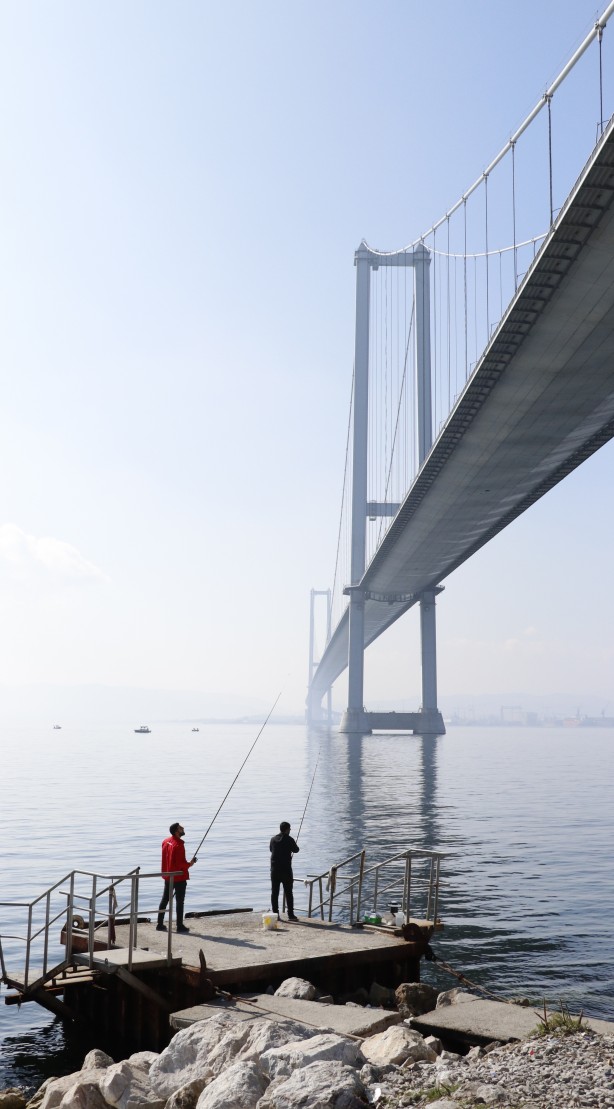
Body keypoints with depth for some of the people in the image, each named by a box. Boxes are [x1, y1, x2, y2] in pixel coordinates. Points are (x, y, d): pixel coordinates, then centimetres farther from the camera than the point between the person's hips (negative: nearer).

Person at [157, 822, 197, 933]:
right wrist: (190, 864, -6)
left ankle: (160, 924, 20)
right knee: (180, 902, 1)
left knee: (165, 899, 15)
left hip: (167, 876, 8)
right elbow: (181, 863, -24)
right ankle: (180, 926, 4)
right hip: (179, 877, -8)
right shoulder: (179, 845, -23)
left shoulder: (165, 841, 4)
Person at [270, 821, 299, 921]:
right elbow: (296, 850, 2)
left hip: (274, 870, 4)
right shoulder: (289, 839, -9)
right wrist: (294, 844, 23)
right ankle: (290, 914, 3)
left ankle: (275, 914, 8)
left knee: (274, 892, 8)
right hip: (286, 869, -4)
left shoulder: (273, 839, 3)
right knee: (288, 892, 3)